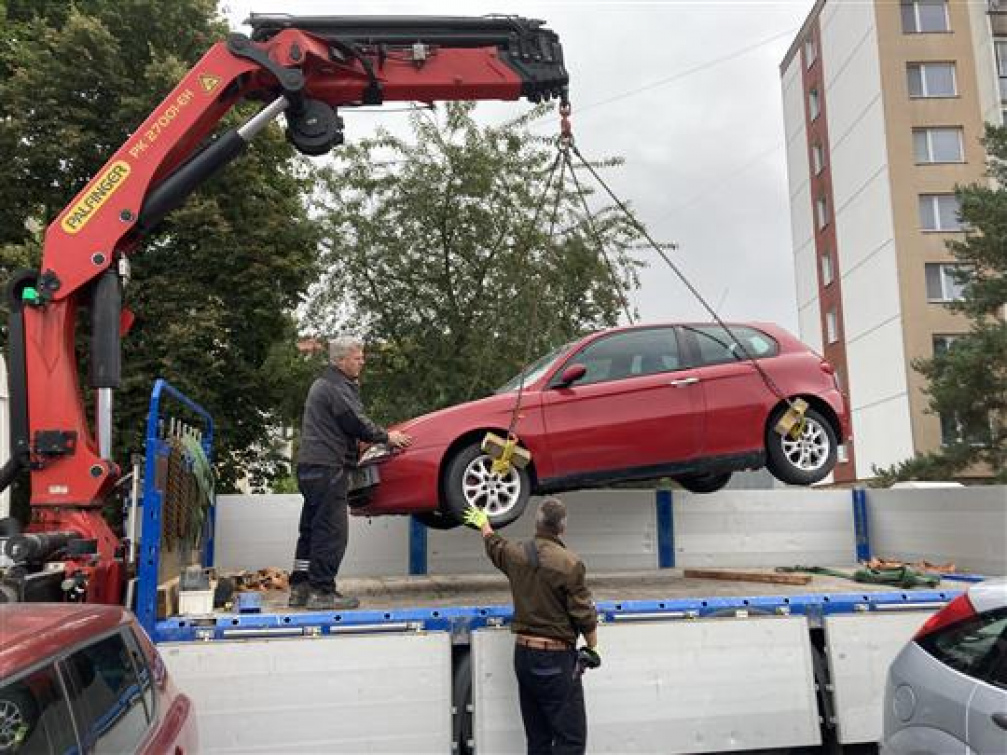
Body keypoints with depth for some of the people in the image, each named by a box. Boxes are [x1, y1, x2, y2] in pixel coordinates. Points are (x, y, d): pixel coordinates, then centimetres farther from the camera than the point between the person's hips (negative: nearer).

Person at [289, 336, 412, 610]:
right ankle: (322, 592, -3)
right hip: (327, 466, -11)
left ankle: (300, 588, 18)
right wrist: (387, 436, 0)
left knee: (312, 528, 13)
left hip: (311, 465, 11)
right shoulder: (336, 387, -13)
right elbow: (358, 424, -13)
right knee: (331, 530, -6)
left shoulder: (324, 383, 21)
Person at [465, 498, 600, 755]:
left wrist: (483, 524, 46)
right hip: (556, 657, -7)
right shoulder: (569, 563, -16)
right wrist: (592, 647, 6)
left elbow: (494, 544, 25)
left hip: (523, 653, 7)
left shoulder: (516, 554, 2)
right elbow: (584, 614, -12)